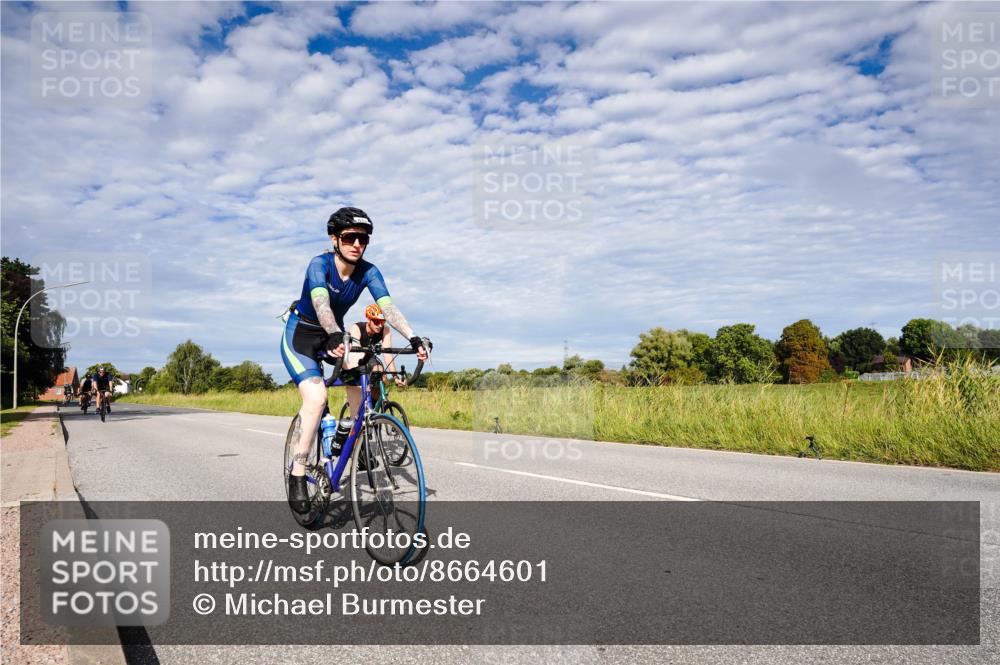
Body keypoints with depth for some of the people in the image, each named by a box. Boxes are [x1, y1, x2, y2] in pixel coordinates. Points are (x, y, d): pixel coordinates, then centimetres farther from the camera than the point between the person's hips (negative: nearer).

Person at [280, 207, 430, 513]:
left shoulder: (368, 271, -13)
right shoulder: (320, 264, -24)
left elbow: (388, 306, -27)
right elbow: (321, 303, -42)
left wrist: (413, 338, -43)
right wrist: (334, 336, -61)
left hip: (336, 335, 5)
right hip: (300, 335, -5)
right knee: (316, 398, -25)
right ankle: (297, 473, -16)